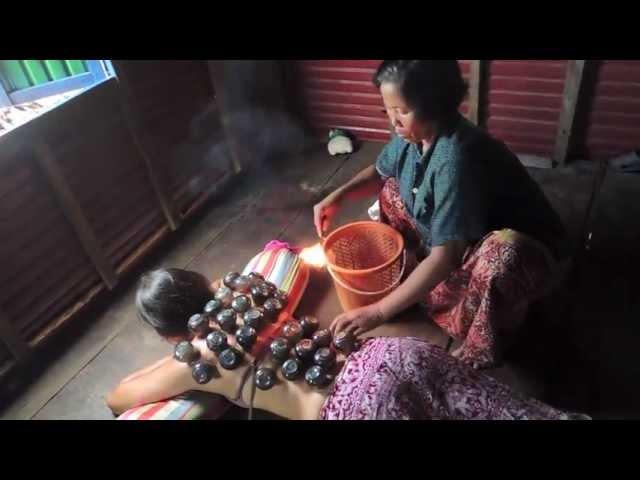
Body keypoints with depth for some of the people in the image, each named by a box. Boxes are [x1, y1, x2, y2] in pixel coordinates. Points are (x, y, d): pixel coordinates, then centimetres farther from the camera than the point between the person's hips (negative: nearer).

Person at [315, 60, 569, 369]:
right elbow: (379, 173, 9)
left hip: (522, 247, -7)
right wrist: (338, 196, -9)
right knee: (392, 188, 4)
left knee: (500, 256, -42)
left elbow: (446, 257, -40)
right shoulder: (414, 132, -12)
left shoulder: (456, 159, -36)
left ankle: (484, 351, -12)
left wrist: (378, 312, -38)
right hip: (460, 238, 8)